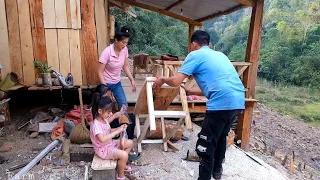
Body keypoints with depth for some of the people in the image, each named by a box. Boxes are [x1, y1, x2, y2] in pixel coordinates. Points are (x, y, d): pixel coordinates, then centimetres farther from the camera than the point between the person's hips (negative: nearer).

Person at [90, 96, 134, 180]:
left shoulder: (104, 119, 0)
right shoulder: (96, 125, -29)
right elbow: (103, 139, -40)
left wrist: (119, 128, -7)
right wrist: (117, 131, -35)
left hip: (110, 144, 10)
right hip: (103, 149, -10)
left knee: (130, 143, 10)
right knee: (124, 155, -27)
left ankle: (122, 164, 24)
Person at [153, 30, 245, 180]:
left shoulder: (195, 55, 3)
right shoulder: (219, 54, 26)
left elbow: (175, 81, -5)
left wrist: (162, 80, 16)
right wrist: (192, 91, 36)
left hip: (222, 103, -9)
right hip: (238, 101, 9)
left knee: (206, 145, 4)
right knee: (221, 136, 27)